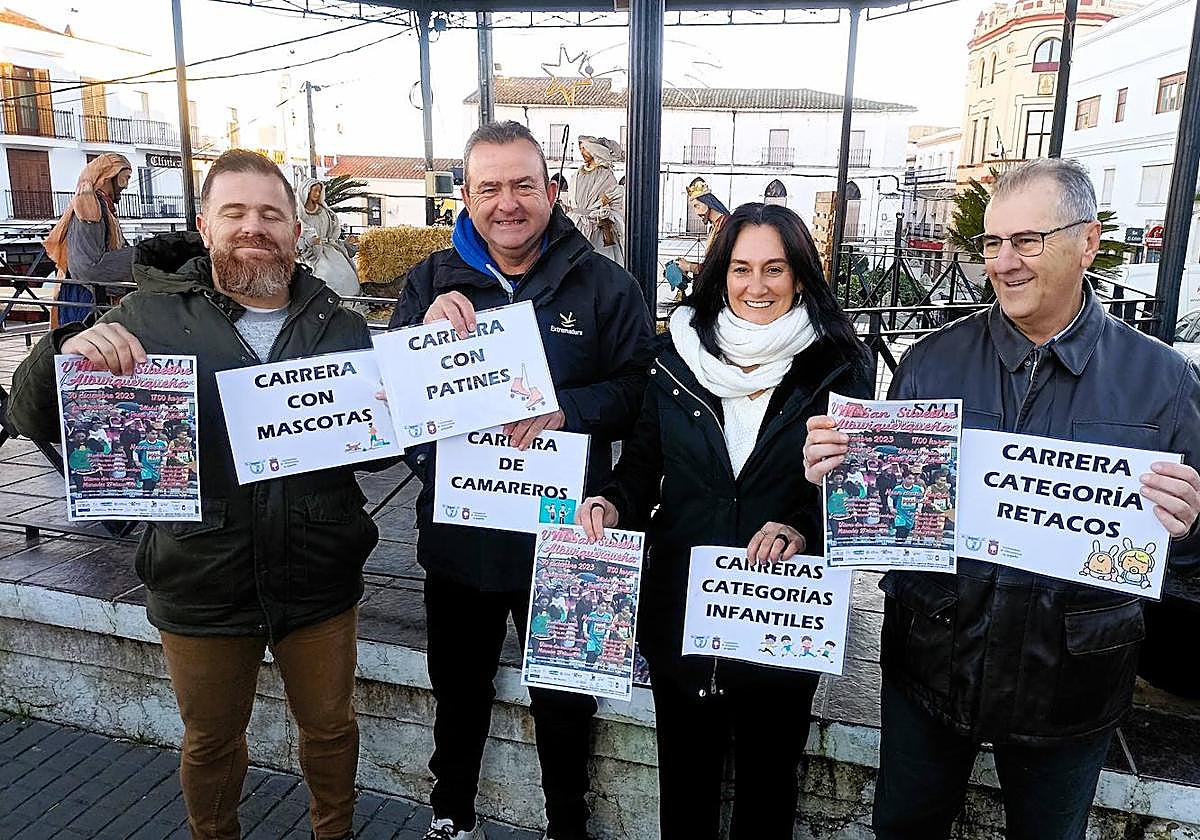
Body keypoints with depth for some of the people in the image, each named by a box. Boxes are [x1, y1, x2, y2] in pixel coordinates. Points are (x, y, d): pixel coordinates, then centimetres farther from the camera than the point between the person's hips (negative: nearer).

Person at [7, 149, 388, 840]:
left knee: (330, 726, 20)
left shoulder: (340, 327, 0)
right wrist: (66, 353, -26)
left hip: (319, 582, 1)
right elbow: (34, 420, -5)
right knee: (211, 739, 21)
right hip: (201, 588, -1)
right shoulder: (151, 317, -5)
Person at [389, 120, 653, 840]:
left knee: (565, 699, 17)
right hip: (457, 530, 3)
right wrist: (427, 330, -22)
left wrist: (566, 411, -27)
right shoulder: (435, 280, 2)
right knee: (458, 690, 23)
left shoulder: (605, 284, -5)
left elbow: (639, 392, -10)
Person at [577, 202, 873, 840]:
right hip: (680, 612, 2)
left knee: (768, 777, 21)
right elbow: (643, 460, 5)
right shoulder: (679, 352, -1)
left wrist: (803, 529, -24)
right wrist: (615, 504, -14)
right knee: (685, 776, 21)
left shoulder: (838, 365, -6)